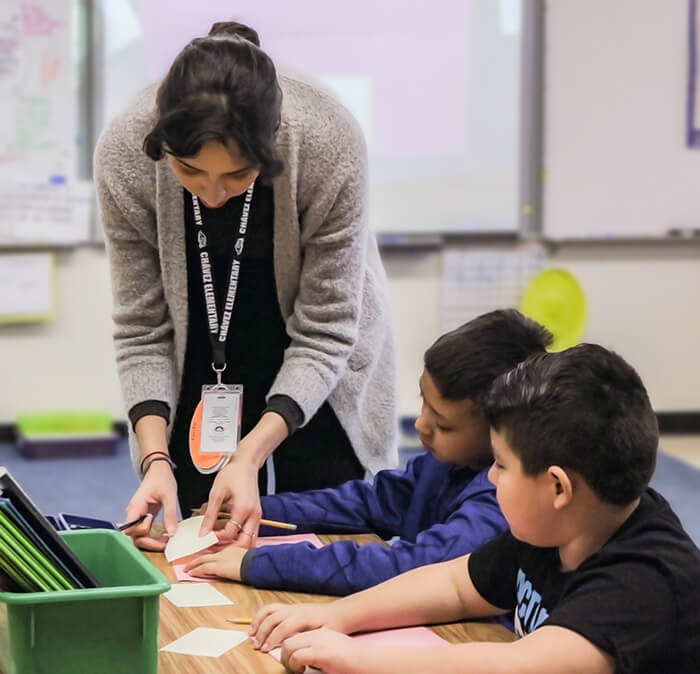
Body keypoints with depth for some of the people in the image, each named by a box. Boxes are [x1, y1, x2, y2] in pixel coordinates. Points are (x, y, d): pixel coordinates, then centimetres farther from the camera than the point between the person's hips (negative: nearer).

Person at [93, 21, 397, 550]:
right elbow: (143, 329, -17)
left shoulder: (330, 146, -32)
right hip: (203, 360, 1)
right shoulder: (124, 154, -27)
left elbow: (324, 332, -24)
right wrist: (155, 457, -29)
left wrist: (251, 455, -33)